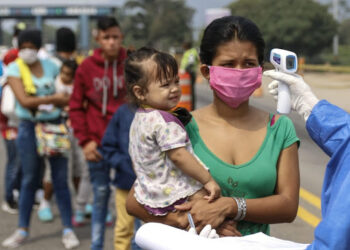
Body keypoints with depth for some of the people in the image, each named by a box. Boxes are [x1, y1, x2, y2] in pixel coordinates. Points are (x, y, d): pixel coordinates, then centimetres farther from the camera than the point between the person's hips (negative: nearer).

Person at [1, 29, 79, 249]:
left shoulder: (51, 66, 4)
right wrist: (52, 98, -13)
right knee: (29, 180, 7)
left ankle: (68, 230, 7)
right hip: (29, 128, -1)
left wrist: (38, 100, -8)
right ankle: (23, 230, 19)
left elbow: (66, 96, 5)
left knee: (60, 179, 1)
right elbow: (24, 101, -15)